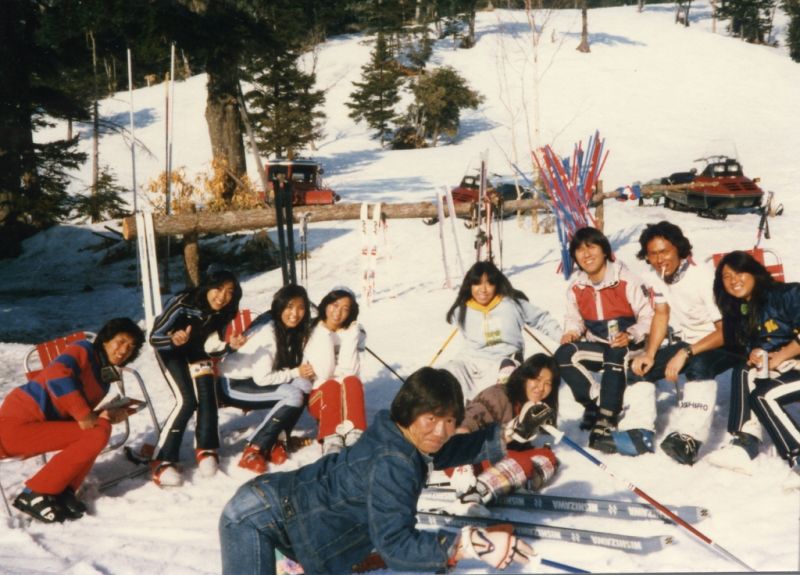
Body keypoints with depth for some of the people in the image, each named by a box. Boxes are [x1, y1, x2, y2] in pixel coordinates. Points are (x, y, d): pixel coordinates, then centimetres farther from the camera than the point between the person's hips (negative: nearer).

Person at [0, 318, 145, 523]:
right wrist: (84, 415, -23)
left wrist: (105, 415, -7)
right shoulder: (84, 351, -6)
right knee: (96, 434, -18)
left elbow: (80, 418, 11)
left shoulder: (105, 378, 17)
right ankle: (34, 495, -12)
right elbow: (56, 375, -26)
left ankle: (62, 492, -6)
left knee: (102, 426, -5)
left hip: (40, 425, 8)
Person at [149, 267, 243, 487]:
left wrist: (229, 344, -36)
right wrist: (174, 340, -51)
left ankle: (206, 449, 7)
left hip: (196, 349, 4)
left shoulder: (226, 311, -22)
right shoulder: (182, 303, -36)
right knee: (187, 401, -20)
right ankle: (162, 461, -14)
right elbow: (154, 337, -31)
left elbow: (209, 346, -17)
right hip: (169, 349, -4)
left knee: (207, 397, -13)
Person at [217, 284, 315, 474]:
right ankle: (254, 449, -18)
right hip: (233, 384, -8)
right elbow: (262, 378, -25)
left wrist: (305, 372, -13)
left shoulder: (293, 331, 1)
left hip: (257, 380, 8)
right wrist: (296, 373, -16)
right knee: (294, 396, -25)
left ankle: (272, 441, -6)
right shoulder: (266, 332, -24)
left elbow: (283, 367, 7)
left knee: (304, 385, -16)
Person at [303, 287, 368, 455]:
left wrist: (350, 337, -14)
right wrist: (326, 336, -17)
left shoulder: (354, 332, 2)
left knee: (352, 381, -30)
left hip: (349, 398, 2)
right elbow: (323, 373, -18)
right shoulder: (312, 333, -5)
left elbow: (349, 371, -11)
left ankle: (355, 436, -47)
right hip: (321, 397, -1)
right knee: (331, 385, -33)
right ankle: (331, 440, -47)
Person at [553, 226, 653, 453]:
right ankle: (594, 405, -12)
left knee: (614, 356, -38)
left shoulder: (627, 281, -14)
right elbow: (574, 318, 15)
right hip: (598, 346, 5)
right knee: (564, 355, -22)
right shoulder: (576, 287, 2)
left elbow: (648, 317, -13)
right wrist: (572, 332, -8)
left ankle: (606, 422, -34)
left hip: (627, 347, -5)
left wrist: (630, 336, -29)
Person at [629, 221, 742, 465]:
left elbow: (726, 331, -25)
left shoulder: (703, 278, -25)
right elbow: (661, 315, 8)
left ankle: (690, 438, -43)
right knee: (637, 366, -5)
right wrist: (649, 354, -7)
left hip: (720, 345, -8)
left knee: (699, 365, -38)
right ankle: (641, 432, -2)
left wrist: (685, 353, -32)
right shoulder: (656, 277, -4)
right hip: (685, 343, 8)